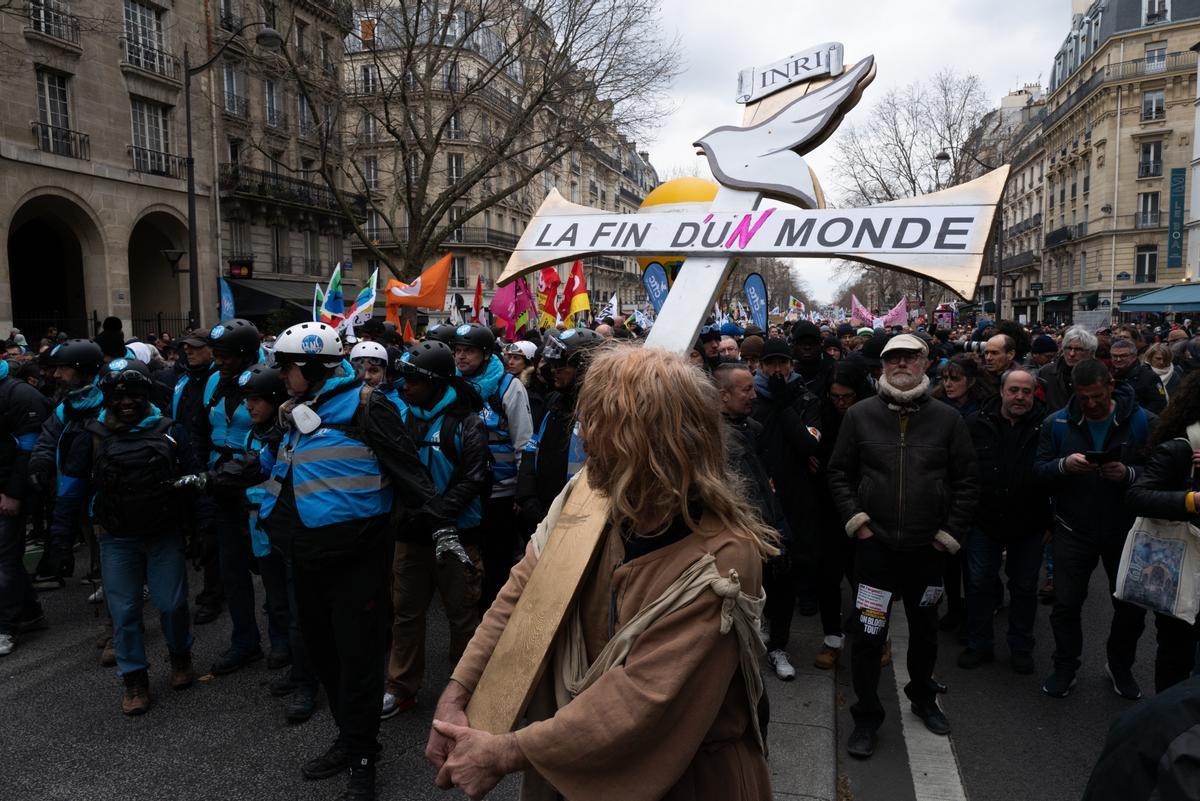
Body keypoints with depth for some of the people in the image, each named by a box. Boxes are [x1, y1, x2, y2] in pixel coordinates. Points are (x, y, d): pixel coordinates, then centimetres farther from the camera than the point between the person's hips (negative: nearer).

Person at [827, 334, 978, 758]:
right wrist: (856, 520, -5)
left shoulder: (947, 418, -1)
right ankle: (866, 715, 18)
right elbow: (839, 472, 4)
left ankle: (922, 696, 43)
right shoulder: (860, 415, -2)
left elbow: (966, 481, 3)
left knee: (925, 630, 19)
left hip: (928, 549, 2)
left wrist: (951, 533, -2)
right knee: (868, 634, 1)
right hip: (875, 545, -1)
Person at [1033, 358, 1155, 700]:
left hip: (1125, 530, 0)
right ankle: (1065, 668, 23)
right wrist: (1064, 465, -26)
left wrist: (1129, 473, -30)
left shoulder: (1142, 422, -8)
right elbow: (1038, 470, -7)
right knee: (1066, 603, 6)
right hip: (1073, 530, 0)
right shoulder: (1057, 423, -4)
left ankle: (1120, 666, 36)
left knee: (1132, 605, 12)